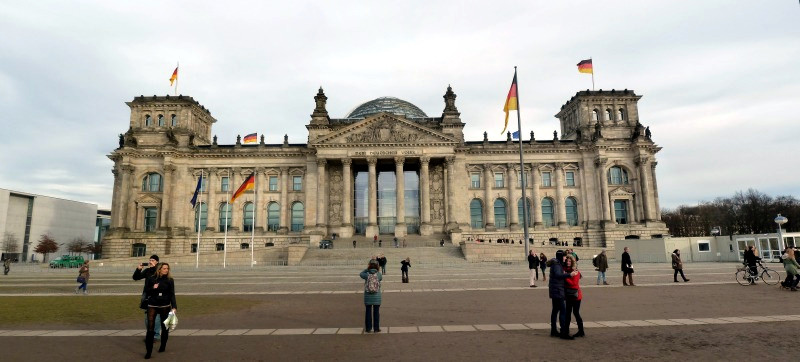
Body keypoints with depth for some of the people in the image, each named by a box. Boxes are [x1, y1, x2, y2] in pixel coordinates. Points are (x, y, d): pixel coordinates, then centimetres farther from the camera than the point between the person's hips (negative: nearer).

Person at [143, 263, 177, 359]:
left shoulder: (170, 280, -1)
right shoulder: (150, 279, -1)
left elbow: (172, 294, -1)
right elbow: (146, 291, 5)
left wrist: (174, 306, -9)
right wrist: (153, 288, -16)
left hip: (165, 306, 1)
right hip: (152, 306, 0)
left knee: (165, 327, 10)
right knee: (150, 328, -7)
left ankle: (163, 346, 31)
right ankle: (149, 351, 1)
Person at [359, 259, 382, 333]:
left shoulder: (367, 274, -12)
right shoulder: (378, 274, -11)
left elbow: (361, 274, 9)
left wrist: (367, 269, 3)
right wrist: (377, 270, 6)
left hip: (368, 297, 0)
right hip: (376, 297, 0)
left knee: (368, 312, 10)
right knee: (376, 312, 9)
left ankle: (368, 328, 16)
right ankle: (376, 328, 14)